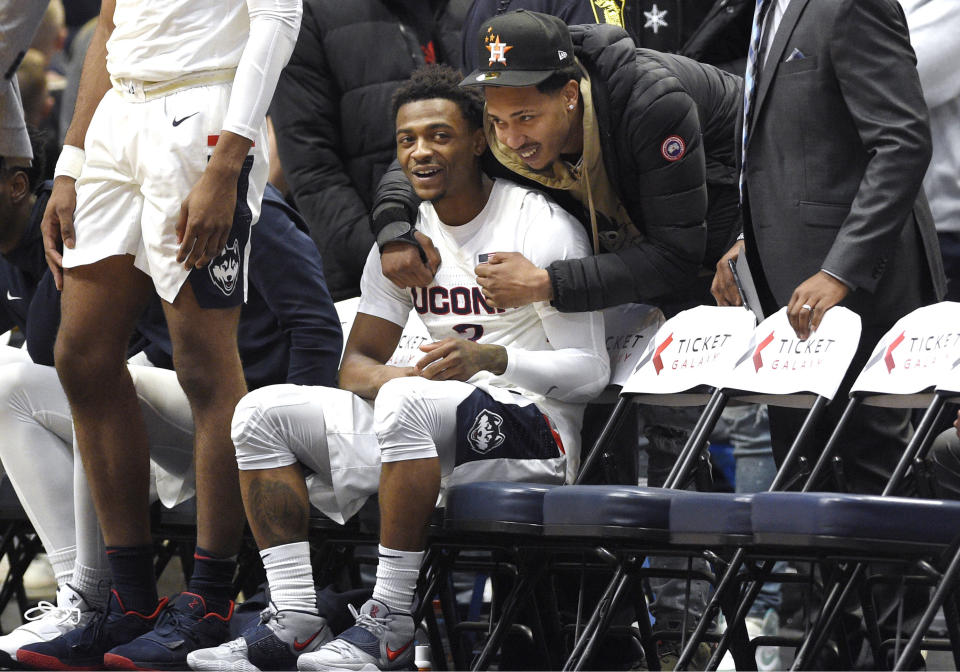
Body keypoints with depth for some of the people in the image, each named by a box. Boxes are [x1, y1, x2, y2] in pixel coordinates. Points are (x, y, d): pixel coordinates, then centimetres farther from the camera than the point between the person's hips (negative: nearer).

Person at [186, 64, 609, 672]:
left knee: (407, 404, -38)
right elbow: (357, 364, 12)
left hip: (532, 429, -7)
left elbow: (590, 372, -11)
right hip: (433, 433, 8)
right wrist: (390, 379, -14)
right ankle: (296, 620, -15)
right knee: (263, 413, -4)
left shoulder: (542, 227, -8)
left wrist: (495, 358, -29)